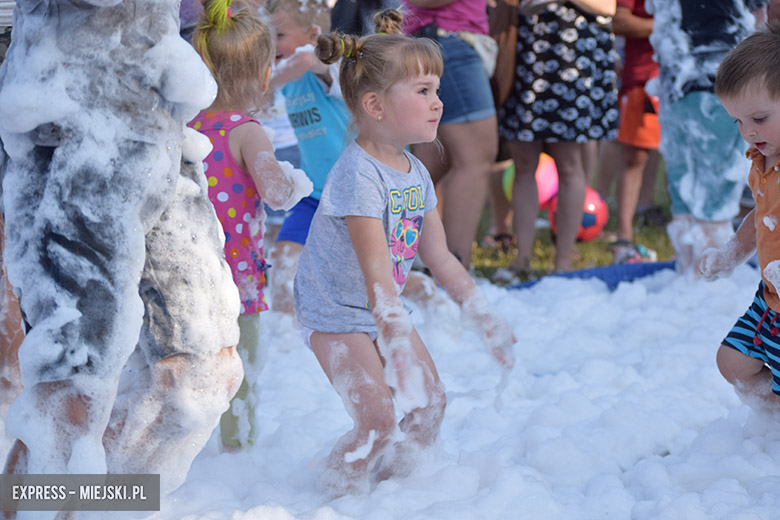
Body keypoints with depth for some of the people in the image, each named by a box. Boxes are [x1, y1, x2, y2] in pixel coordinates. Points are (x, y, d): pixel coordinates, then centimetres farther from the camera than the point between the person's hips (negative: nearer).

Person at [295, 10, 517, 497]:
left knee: (430, 403, 5)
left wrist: (486, 318, 9)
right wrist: (399, 348, -37)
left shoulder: (416, 173, 0)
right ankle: (339, 494, 4)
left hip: (384, 310, 8)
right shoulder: (358, 174, -27)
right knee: (378, 421, -16)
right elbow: (377, 272, -33)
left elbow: (441, 258, 9)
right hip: (336, 313, -8)